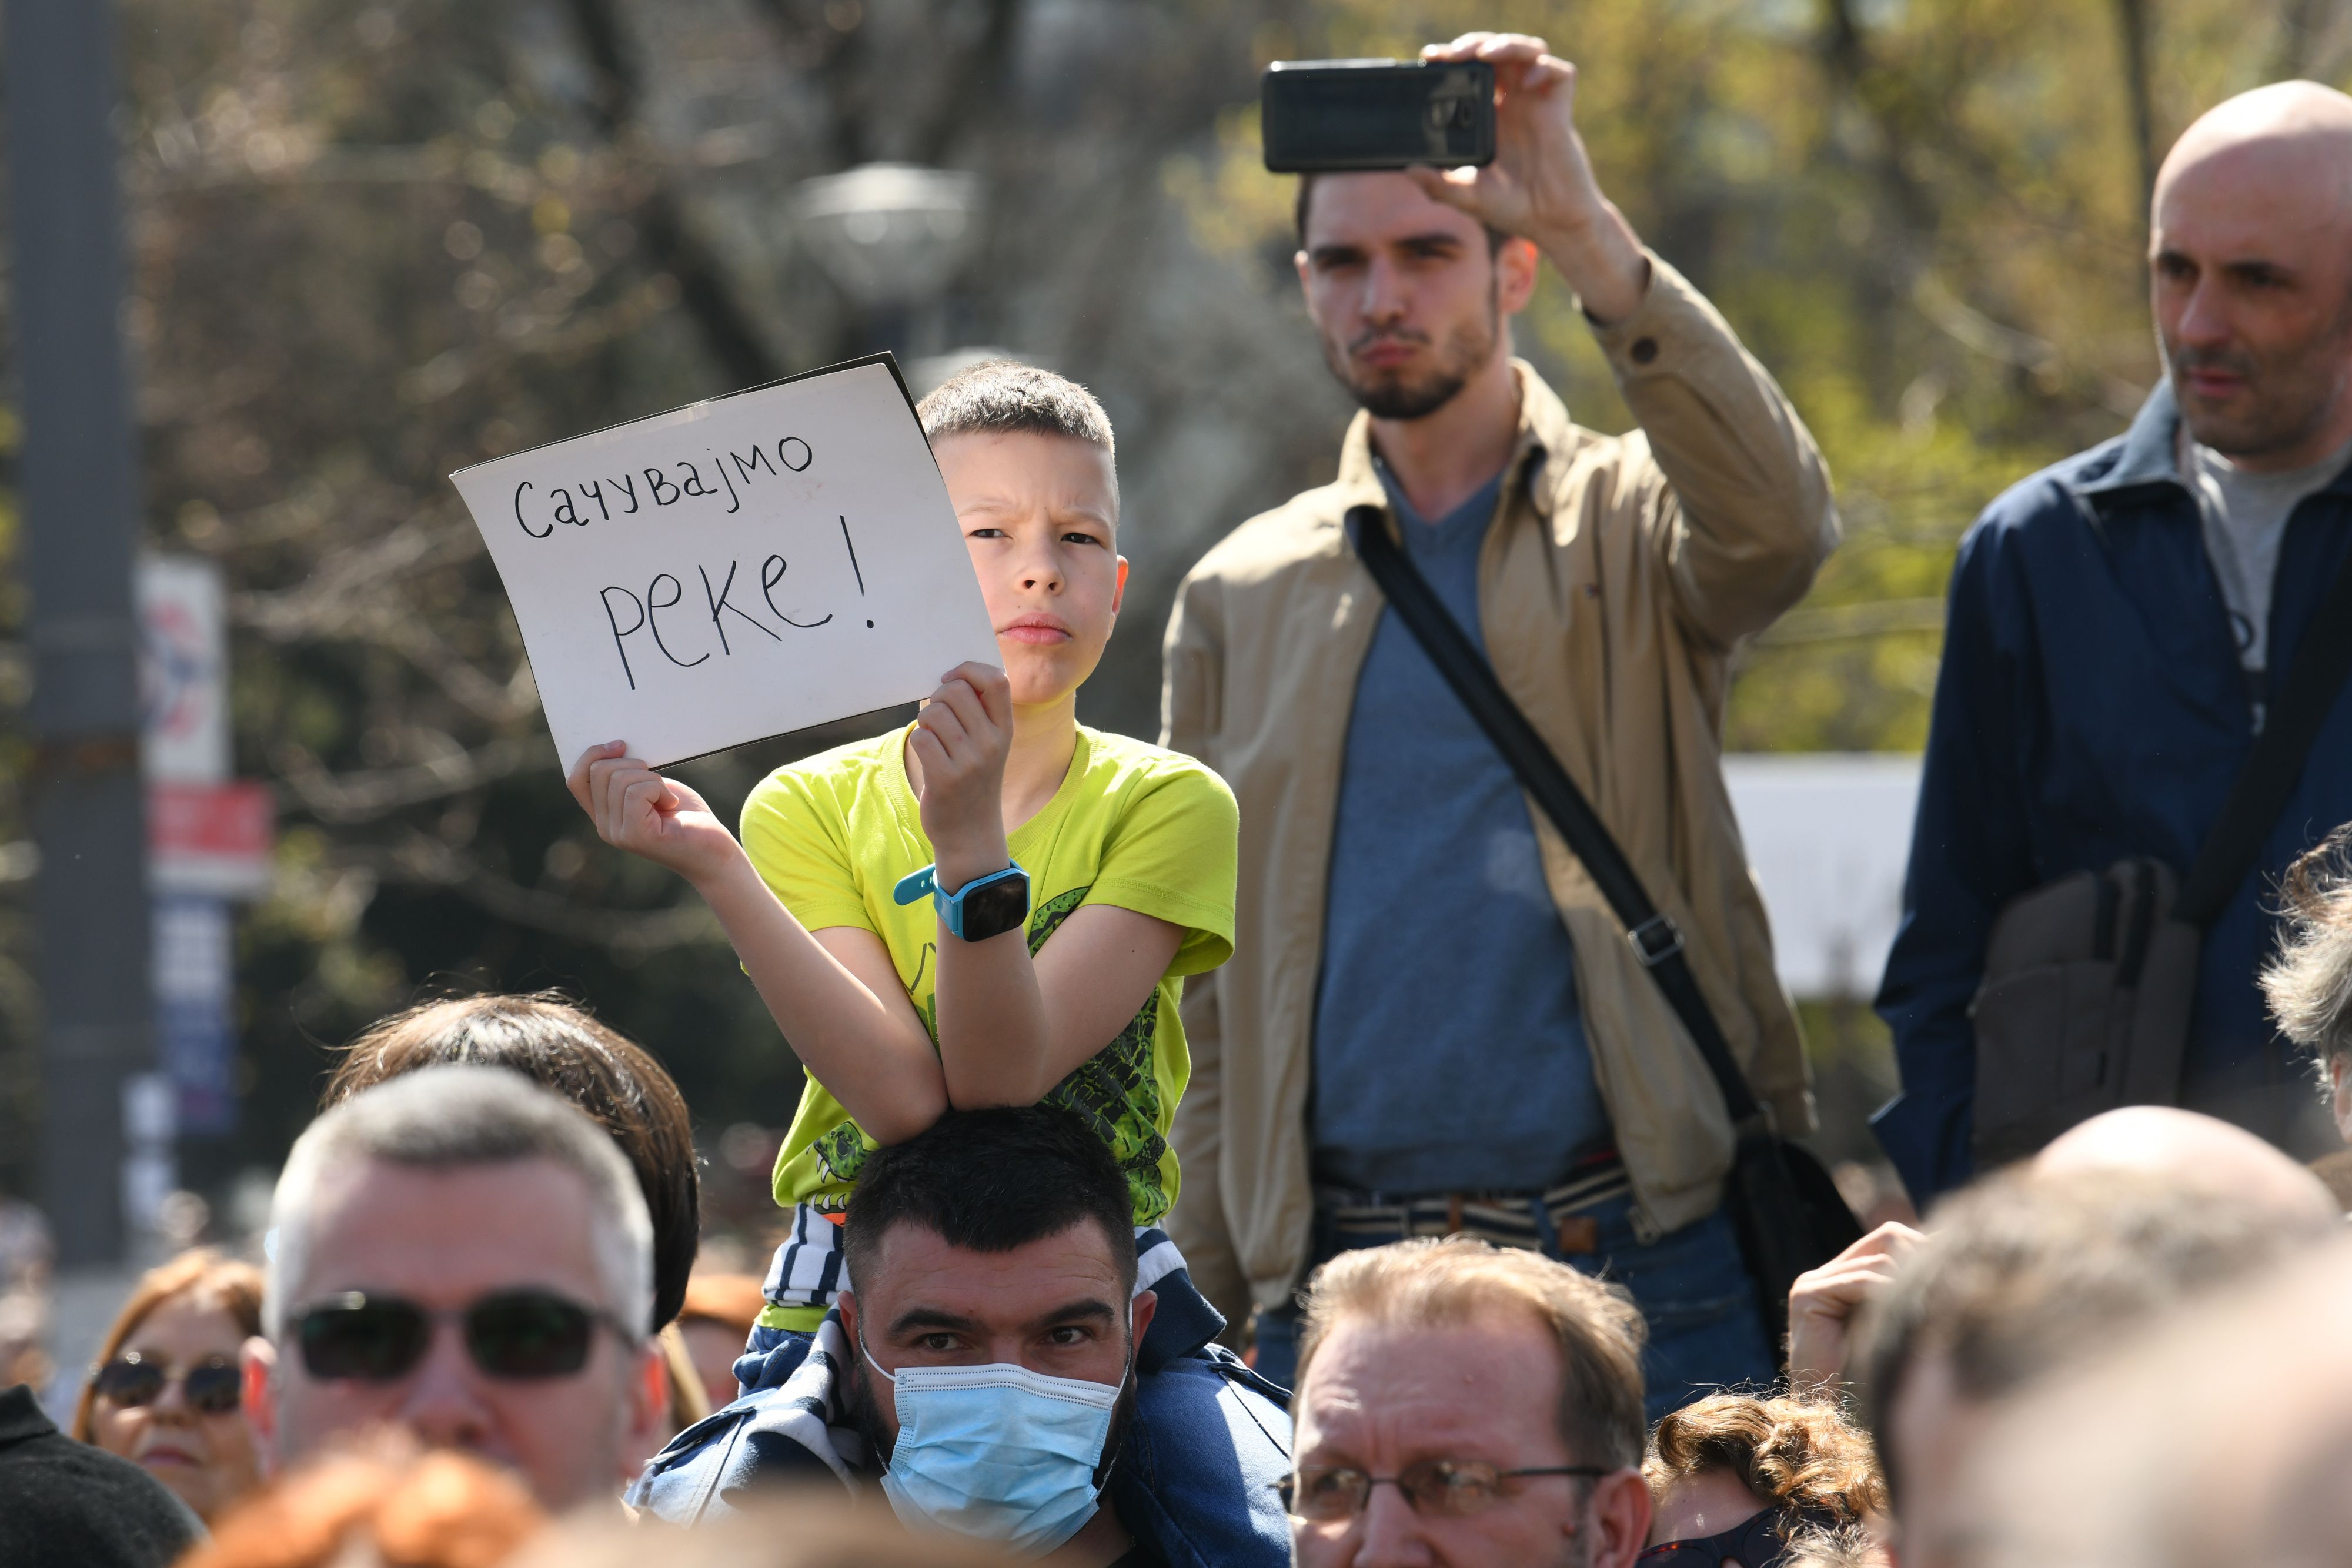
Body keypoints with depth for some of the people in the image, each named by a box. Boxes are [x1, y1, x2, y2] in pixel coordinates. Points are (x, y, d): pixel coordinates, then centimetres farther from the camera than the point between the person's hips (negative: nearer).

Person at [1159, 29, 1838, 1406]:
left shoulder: (1631, 528, 7)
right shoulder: (1244, 597, 15)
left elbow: (1778, 524, -18)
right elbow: (1211, 997, 14)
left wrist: (1590, 232, -25)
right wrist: (1206, 1299, 6)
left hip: (1641, 1265, -2)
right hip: (1335, 1278, 2)